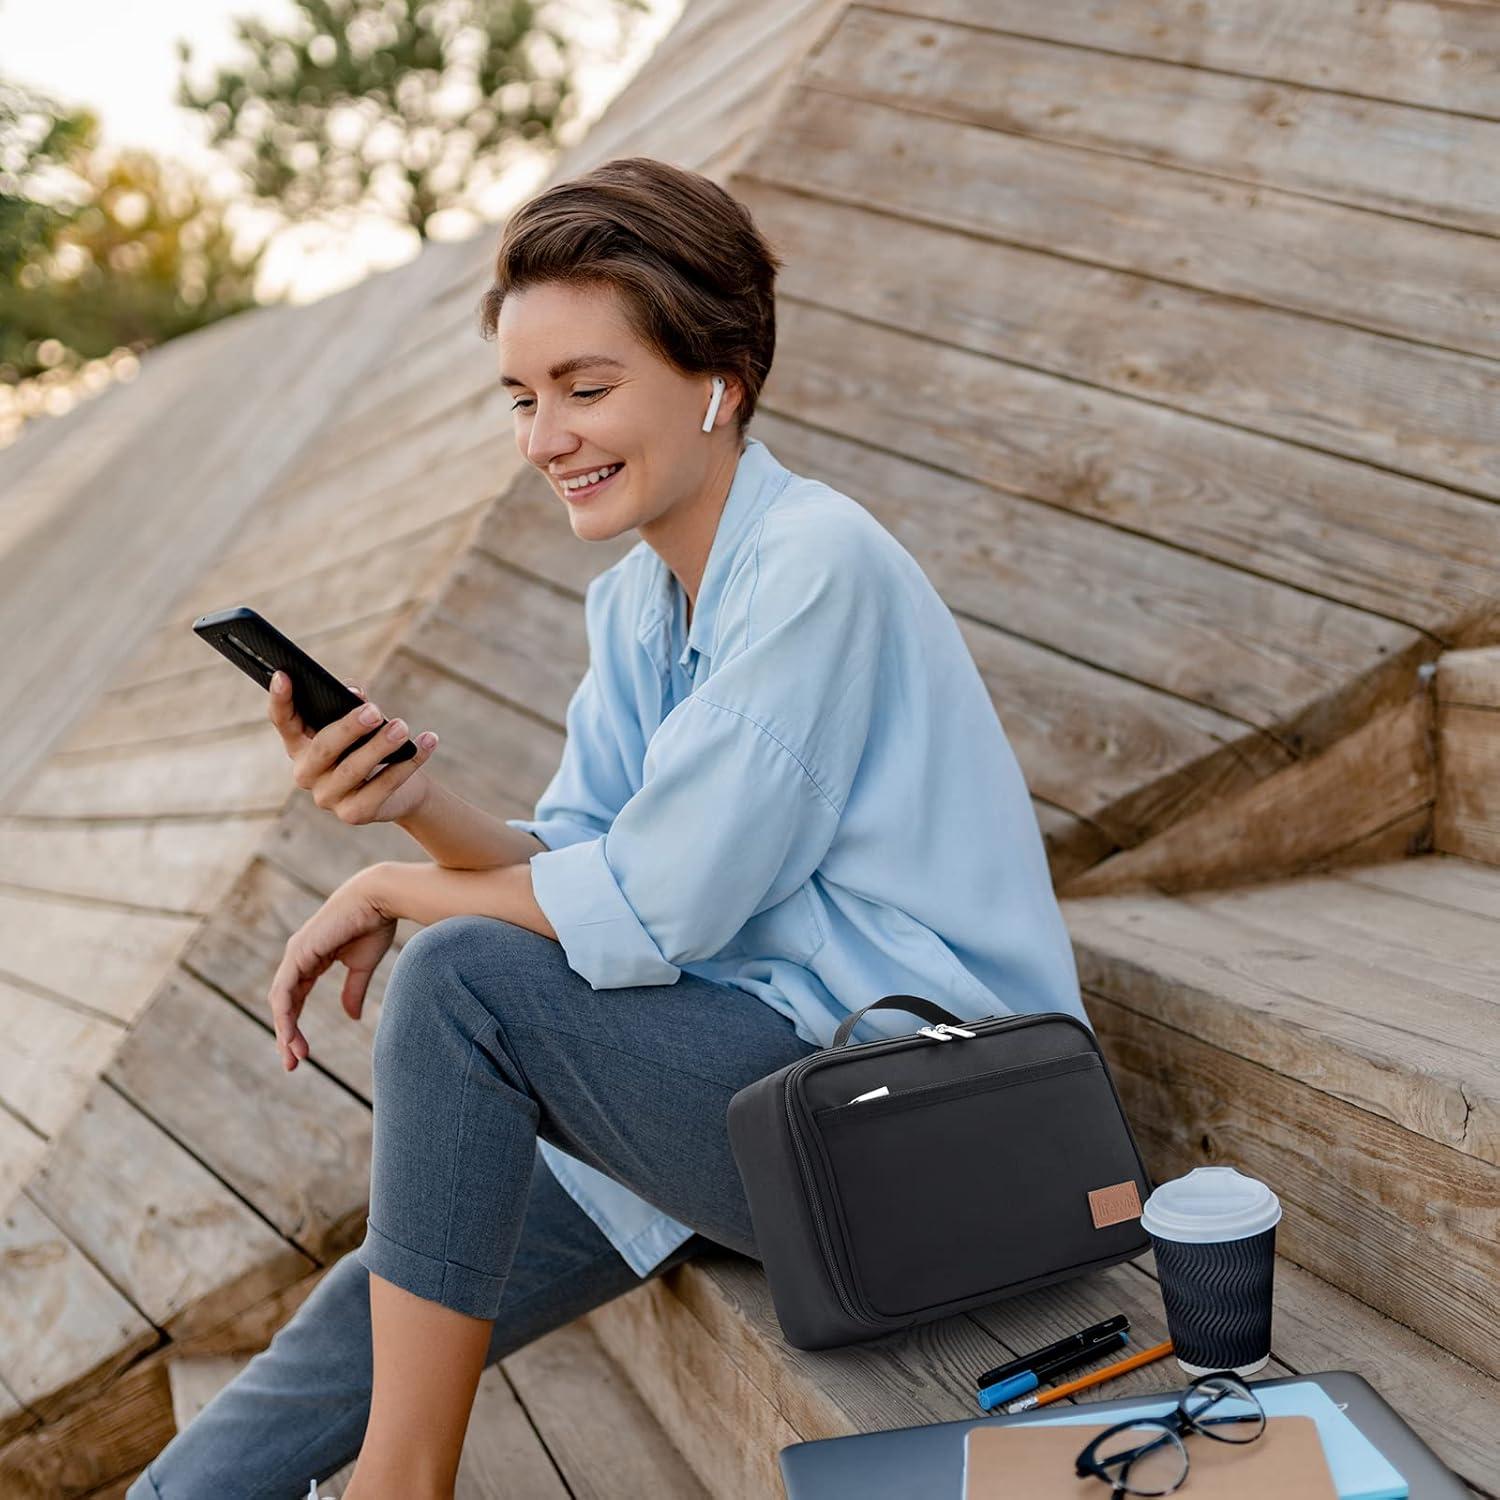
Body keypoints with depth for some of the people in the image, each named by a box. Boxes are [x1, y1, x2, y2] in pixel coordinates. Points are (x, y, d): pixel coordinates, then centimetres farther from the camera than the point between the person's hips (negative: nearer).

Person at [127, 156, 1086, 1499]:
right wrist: (422, 806, -15)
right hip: (764, 1074, 8)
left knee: (461, 979, -20)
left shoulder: (815, 562, -19)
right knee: (384, 1314, 0)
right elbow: (573, 873, 4)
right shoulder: (635, 598, 8)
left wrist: (399, 890, -8)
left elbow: (658, 909, -21)